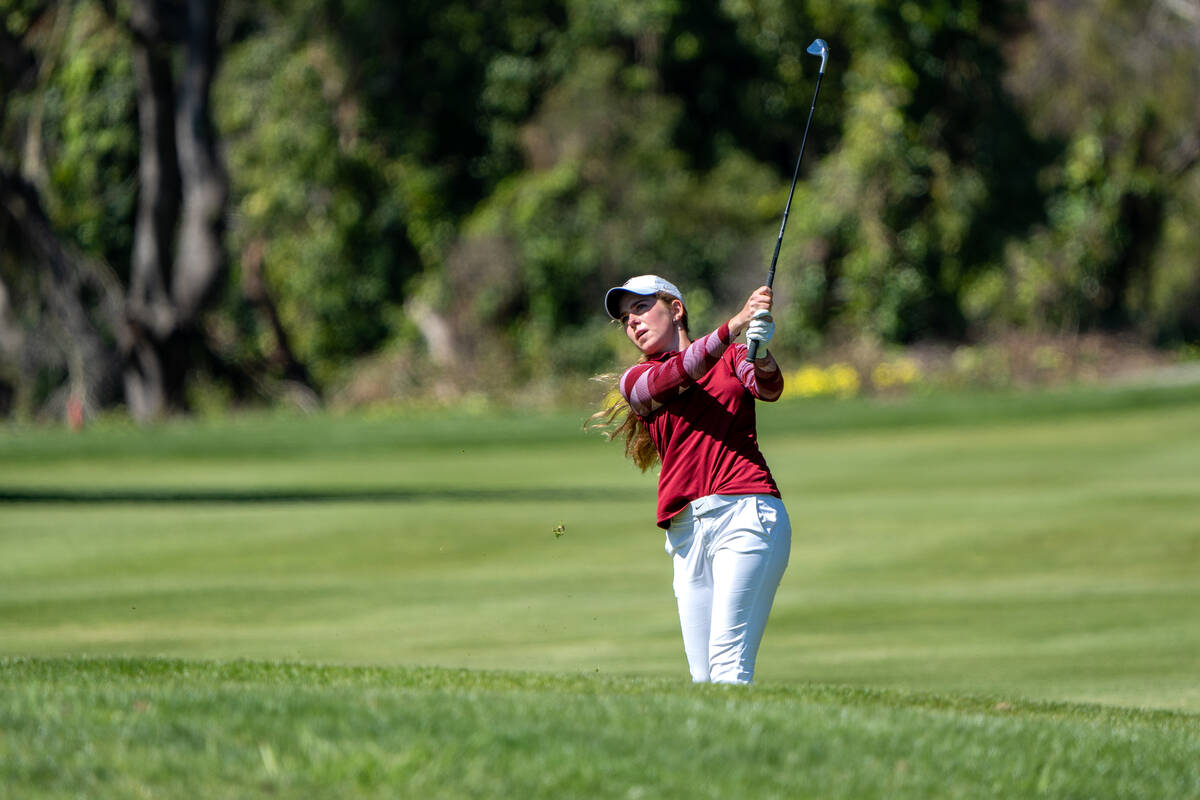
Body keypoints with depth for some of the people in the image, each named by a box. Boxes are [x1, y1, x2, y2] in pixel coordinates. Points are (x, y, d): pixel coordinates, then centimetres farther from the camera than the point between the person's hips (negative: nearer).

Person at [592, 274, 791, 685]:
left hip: (746, 514, -3)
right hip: (687, 532, 3)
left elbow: (769, 389, -4)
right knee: (702, 677, -4)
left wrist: (761, 353, -27)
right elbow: (677, 375, -4)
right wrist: (736, 324, -19)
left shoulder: (731, 358, 17)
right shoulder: (635, 381, 17)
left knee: (728, 664, -17)